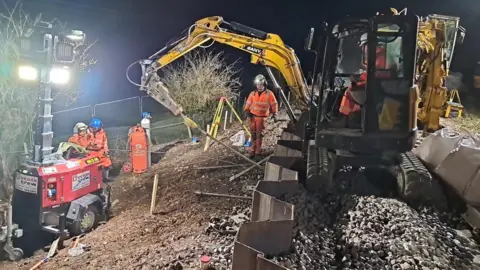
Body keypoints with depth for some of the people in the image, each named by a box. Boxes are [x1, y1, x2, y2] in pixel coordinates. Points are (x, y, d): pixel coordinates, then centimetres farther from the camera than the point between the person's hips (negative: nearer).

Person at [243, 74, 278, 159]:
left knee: (259, 134, 2)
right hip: (253, 116, 3)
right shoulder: (253, 93, 5)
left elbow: (274, 104, 1)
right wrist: (246, 111, -5)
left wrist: (274, 114, -5)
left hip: (262, 117, -3)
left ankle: (258, 150, 12)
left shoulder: (269, 94, -3)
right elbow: (248, 103, 10)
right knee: (253, 134, 6)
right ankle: (252, 150, 12)